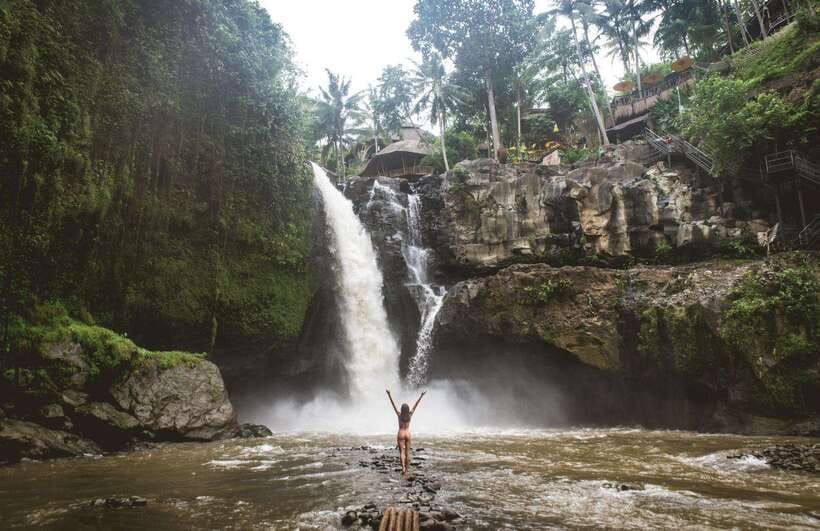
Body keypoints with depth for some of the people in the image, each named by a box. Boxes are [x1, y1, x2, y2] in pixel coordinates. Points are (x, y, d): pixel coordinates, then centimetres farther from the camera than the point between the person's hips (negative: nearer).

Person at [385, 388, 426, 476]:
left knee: (402, 452, -1)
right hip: (408, 434, 2)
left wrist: (389, 394, -15)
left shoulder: (399, 414, -8)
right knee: (407, 452, 10)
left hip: (401, 434, -2)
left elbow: (393, 404, -12)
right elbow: (415, 405, -2)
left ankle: (403, 468, -19)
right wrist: (421, 396, 0)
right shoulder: (410, 414, -4)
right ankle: (406, 470, 14)